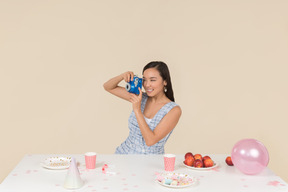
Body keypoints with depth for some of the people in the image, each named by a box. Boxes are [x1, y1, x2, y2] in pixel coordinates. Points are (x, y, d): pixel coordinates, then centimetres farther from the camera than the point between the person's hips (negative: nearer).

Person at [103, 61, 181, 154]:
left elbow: (150, 140, -19)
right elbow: (108, 87, 8)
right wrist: (123, 76, -11)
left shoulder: (174, 110, -12)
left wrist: (137, 110, -19)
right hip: (124, 153, 2)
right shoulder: (140, 98, 2)